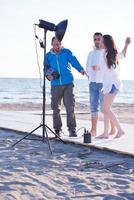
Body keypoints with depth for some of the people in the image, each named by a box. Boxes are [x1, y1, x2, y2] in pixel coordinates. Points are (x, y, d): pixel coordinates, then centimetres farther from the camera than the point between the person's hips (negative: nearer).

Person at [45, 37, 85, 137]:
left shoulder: (67, 52, 3)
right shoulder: (48, 56, 10)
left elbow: (74, 61, -12)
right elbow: (46, 68, 12)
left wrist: (81, 69, -31)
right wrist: (48, 75, -11)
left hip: (68, 84, -2)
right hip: (55, 85, 2)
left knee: (70, 106, -8)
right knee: (56, 108, 5)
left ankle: (72, 129, -2)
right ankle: (57, 129, 18)